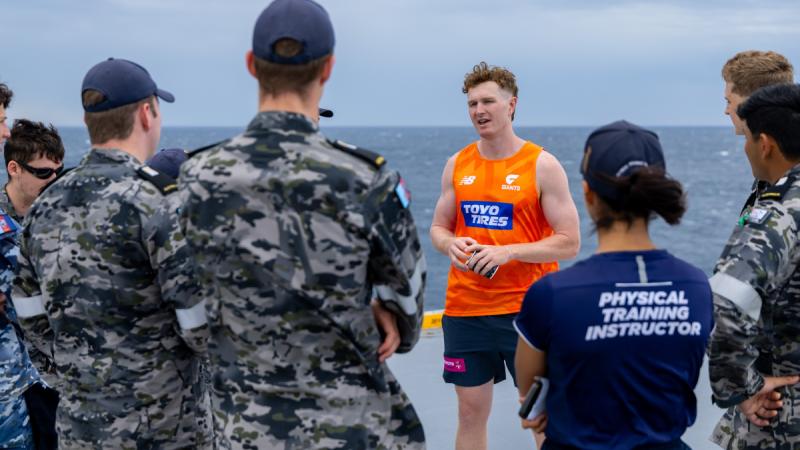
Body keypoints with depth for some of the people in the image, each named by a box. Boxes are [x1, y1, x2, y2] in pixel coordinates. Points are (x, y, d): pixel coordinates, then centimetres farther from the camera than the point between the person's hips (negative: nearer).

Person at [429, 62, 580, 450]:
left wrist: (507, 252, -19)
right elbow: (438, 228, 15)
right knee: (471, 412, 10)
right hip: (464, 310, 4)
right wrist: (451, 245, -9)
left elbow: (569, 242, -8)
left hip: (527, 310, -4)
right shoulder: (457, 165, 7)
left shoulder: (542, 165, -5)